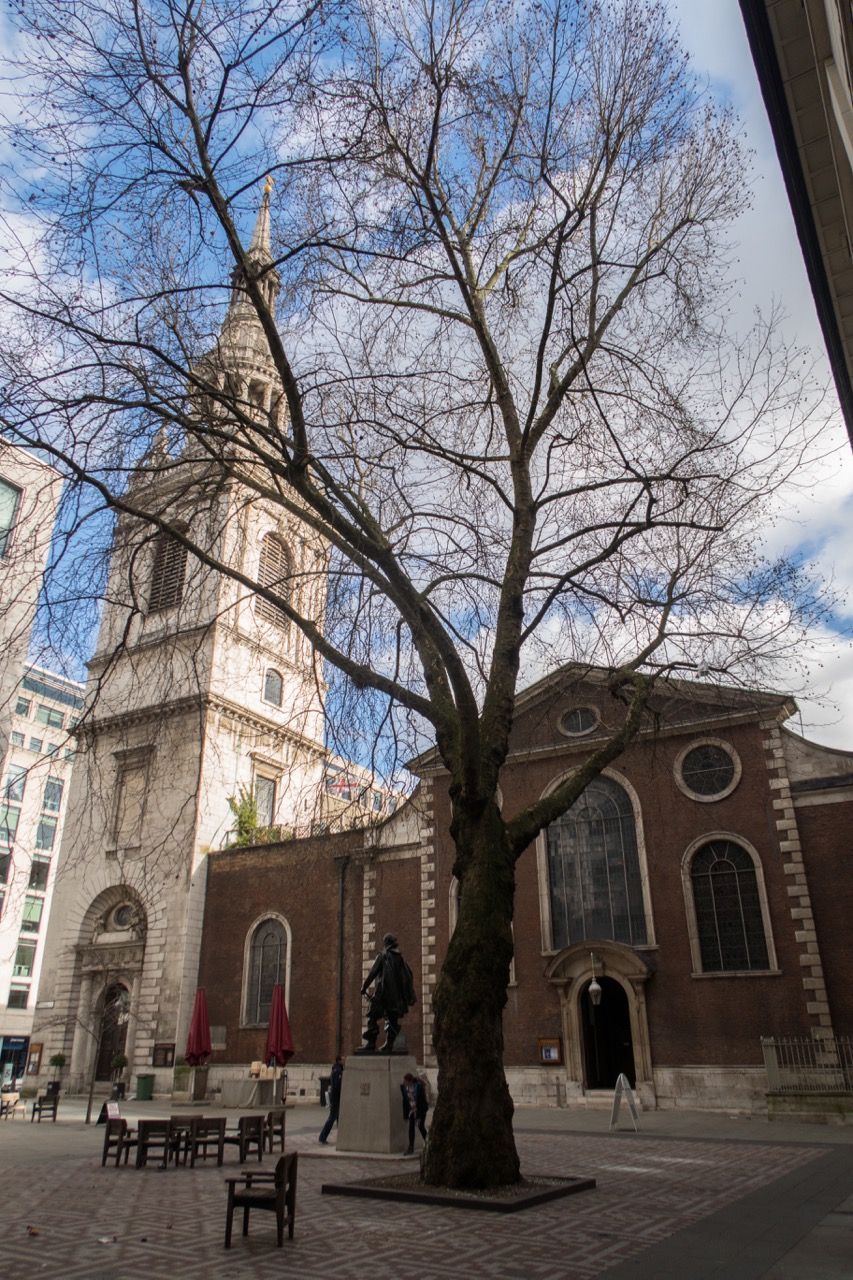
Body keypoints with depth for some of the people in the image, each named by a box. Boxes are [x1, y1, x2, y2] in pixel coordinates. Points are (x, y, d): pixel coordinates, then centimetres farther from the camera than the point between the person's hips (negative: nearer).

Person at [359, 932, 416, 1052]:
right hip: (396, 995, 5)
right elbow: (409, 976, 11)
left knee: (373, 1017, 0)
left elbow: (372, 973, -10)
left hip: (383, 992, -5)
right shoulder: (400, 958, 11)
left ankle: (371, 1043, -5)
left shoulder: (382, 956, -5)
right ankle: (389, 1044, 6)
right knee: (392, 1019, 12)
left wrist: (364, 987, -1)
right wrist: (410, 997, 14)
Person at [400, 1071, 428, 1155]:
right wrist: (405, 1115, 0)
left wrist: (419, 1116, -20)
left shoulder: (419, 1087, -26)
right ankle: (411, 1147, 0)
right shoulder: (403, 1087, -12)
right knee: (411, 1127, -5)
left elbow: (422, 1101, -21)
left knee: (421, 1126, 0)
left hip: (421, 1109, -4)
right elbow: (405, 1100, -1)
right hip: (411, 1109, 4)